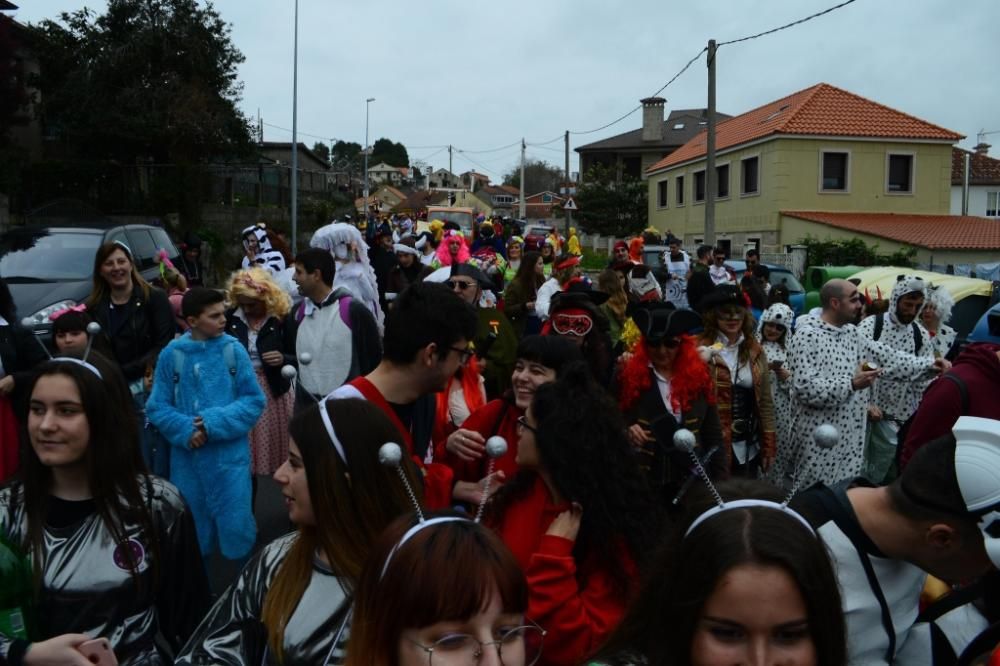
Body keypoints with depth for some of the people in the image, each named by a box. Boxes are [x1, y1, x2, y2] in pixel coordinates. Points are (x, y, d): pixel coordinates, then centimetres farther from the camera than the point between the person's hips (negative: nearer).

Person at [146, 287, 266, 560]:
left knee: (236, 527, 2)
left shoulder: (234, 349, -4)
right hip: (186, 456, 1)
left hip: (230, 455, -1)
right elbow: (157, 406, 1)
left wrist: (215, 423, -13)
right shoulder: (171, 354, -3)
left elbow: (254, 400, -3)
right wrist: (185, 431, -14)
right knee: (191, 528, 15)